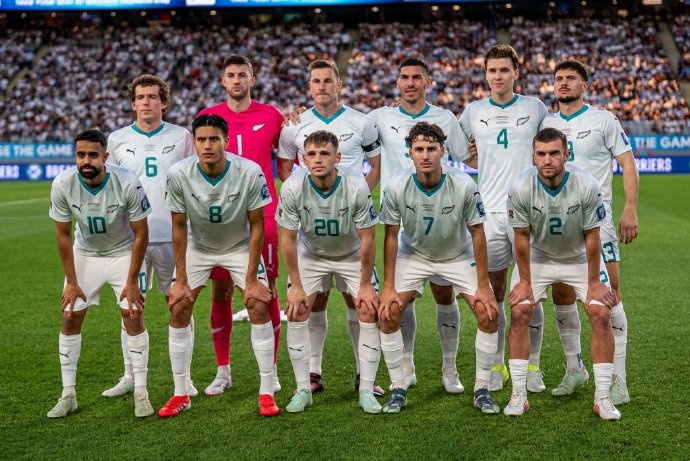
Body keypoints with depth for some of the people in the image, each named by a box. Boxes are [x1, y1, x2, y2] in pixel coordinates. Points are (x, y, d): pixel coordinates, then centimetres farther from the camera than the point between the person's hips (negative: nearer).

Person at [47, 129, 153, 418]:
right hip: (84, 254, 2)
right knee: (70, 318, -1)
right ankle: (68, 395, 9)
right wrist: (71, 282, -8)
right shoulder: (62, 185, -23)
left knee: (133, 318, -9)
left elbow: (140, 234, -17)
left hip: (123, 252, -2)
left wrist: (132, 280, -15)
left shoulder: (128, 184, -29)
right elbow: (63, 235, -10)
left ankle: (141, 393, 2)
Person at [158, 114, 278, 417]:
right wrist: (181, 279, -11)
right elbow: (179, 226, -11)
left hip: (240, 246, -1)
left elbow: (256, 226, -17)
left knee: (259, 307, -14)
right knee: (178, 309, -7)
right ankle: (180, 394, 6)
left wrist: (251, 279, -17)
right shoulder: (179, 175, -24)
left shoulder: (250, 173, -27)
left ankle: (266, 393, -2)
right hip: (198, 247, 1)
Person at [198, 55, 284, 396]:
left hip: (262, 214, -1)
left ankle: (271, 370, 12)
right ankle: (223, 371, 15)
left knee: (267, 290, 1)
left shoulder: (271, 115, 5)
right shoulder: (208, 117, 6)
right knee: (221, 291, 3)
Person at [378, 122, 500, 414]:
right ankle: (398, 390, 2)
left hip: (458, 256, 0)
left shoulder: (464, 186, -26)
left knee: (488, 312, -14)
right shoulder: (396, 188, -23)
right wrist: (388, 287, -12)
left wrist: (483, 286, -14)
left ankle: (482, 390, 2)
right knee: (387, 313, -14)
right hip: (413, 255, 1)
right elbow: (391, 236, -11)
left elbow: (477, 234, -15)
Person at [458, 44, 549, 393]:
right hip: (489, 211, 1)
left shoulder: (534, 107, 5)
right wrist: (485, 167, 9)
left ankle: (531, 366, 12)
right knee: (493, 292, 5)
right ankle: (496, 365, 16)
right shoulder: (473, 112, 9)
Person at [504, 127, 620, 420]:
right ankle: (518, 395, -3)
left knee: (601, 314, -12)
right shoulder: (521, 189, -26)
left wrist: (594, 282, -10)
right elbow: (522, 237, -14)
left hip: (580, 258, 0)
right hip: (537, 257, 0)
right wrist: (524, 281, -8)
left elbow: (591, 237, -16)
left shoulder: (586, 186, -28)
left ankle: (603, 398, -1)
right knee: (518, 312, -13)